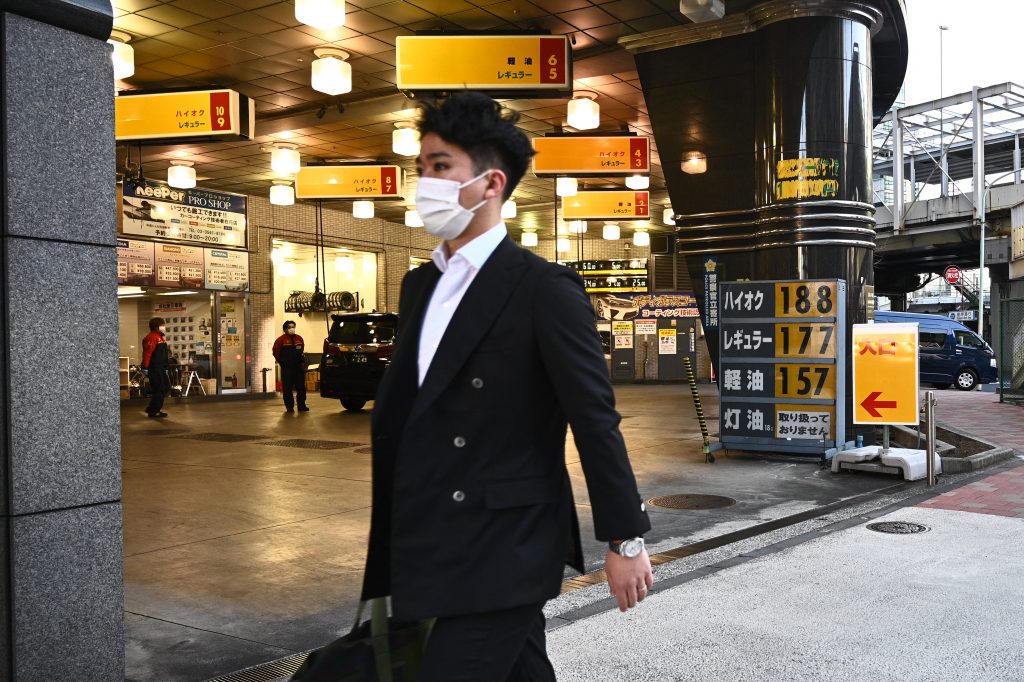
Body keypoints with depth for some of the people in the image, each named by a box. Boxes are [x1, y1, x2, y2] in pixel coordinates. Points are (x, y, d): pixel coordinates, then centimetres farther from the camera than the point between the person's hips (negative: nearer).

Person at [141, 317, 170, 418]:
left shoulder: (160, 337, 17)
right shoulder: (151, 337, -16)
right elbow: (147, 353, -23)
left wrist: (165, 367, 25)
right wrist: (145, 367, -26)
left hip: (161, 368, 11)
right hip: (154, 368, -11)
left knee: (165, 387, 14)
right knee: (159, 389, -7)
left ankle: (152, 409, 22)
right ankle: (153, 412, 2)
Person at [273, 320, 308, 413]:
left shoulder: (299, 339, 11)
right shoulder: (281, 340, -5)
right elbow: (276, 352, -2)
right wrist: (282, 362, 1)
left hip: (299, 367, 4)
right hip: (287, 368, -4)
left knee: (301, 387, 4)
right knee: (287, 388, -3)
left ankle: (302, 406, 11)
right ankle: (289, 407, 4)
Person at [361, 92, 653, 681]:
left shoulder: (545, 289, -13)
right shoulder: (419, 285, 10)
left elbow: (596, 421, -13)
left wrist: (626, 539, -9)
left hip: (506, 551, -7)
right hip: (439, 551, 7)